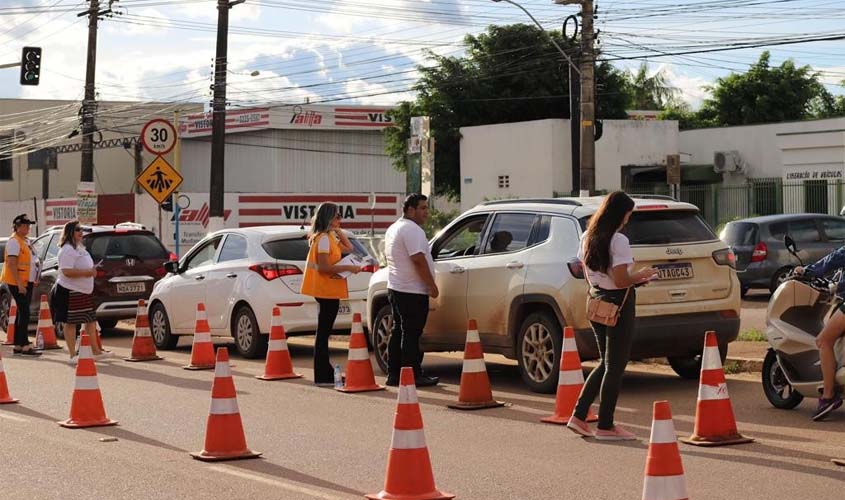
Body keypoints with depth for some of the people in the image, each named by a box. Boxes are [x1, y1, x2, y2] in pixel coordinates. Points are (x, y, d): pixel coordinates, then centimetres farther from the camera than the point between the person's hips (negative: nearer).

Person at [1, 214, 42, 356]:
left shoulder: (26, 241, 16)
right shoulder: (14, 241, -13)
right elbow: (12, 264, -20)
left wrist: (34, 279, 17)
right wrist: (19, 284, -24)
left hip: (27, 282, 9)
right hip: (17, 283, -9)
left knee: (23, 313, 11)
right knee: (24, 313, -12)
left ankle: (18, 345, 16)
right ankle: (25, 345, -12)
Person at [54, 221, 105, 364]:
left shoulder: (79, 248, 17)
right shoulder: (67, 250, -15)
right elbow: (67, 271, -24)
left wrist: (91, 271, 13)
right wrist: (87, 272, -23)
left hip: (83, 292, 10)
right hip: (70, 292, -10)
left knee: (91, 321, 12)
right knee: (71, 323, -4)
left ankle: (96, 351, 19)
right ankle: (73, 356, -1)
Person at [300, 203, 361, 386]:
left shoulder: (330, 237, 15)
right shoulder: (323, 238, -15)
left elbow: (348, 248, 20)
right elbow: (323, 267, -22)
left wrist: (338, 231, 11)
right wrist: (349, 268, -19)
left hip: (329, 290, 10)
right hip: (326, 289, -10)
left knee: (324, 331, 14)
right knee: (323, 332, -7)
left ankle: (325, 372, 22)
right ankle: (322, 376, -6)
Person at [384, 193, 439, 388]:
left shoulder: (393, 228, 17)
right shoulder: (412, 229, -15)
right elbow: (418, 260, -22)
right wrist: (432, 285, -18)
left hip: (395, 288, 10)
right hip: (412, 291, -10)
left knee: (398, 331, 12)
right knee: (411, 334, -7)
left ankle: (393, 375, 14)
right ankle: (414, 375, -6)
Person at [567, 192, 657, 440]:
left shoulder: (587, 238, 7)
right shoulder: (619, 241, -18)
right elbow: (621, 281, -21)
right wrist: (642, 275, -3)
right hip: (618, 306, -8)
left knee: (606, 363, 19)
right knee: (615, 367, 2)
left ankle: (579, 415, 14)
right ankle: (605, 426, 7)